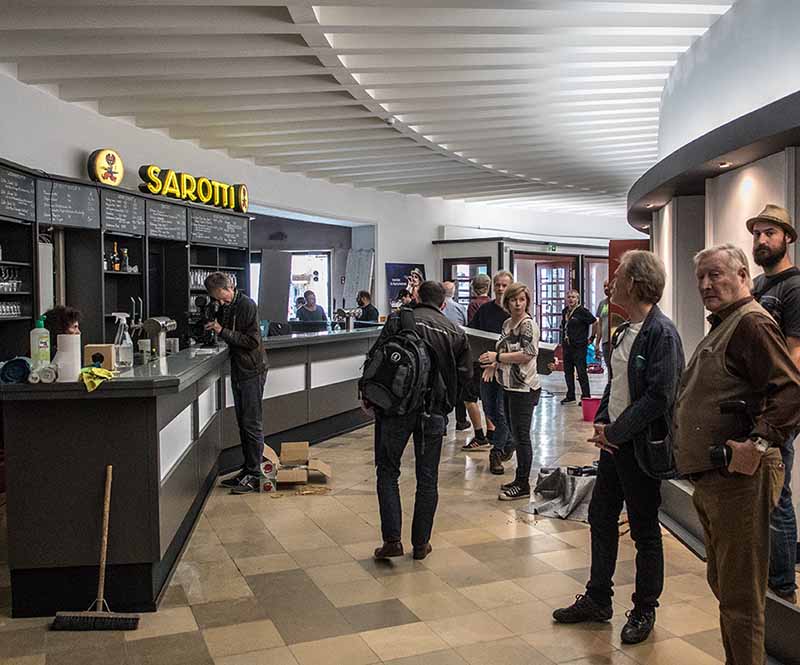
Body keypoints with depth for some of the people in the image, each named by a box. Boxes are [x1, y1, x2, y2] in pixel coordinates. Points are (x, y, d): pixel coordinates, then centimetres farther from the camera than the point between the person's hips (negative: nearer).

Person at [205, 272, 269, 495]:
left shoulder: (247, 305, -15)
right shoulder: (225, 308, 10)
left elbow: (253, 340, -20)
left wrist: (223, 332, -20)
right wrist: (213, 327, 2)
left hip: (252, 371, -8)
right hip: (237, 370, 8)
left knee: (252, 424, -5)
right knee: (242, 423, 13)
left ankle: (255, 474, 1)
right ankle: (247, 469, 22)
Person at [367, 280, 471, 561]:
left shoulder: (399, 320, 0)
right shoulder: (456, 332, 8)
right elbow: (465, 375, 6)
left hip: (397, 407, -2)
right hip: (434, 412, 2)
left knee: (387, 472, 10)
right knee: (428, 478, 12)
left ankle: (392, 540, 2)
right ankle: (421, 543, 18)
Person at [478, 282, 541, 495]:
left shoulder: (529, 325, -12)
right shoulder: (507, 324, 13)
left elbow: (527, 354, -21)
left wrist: (497, 357, -17)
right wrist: (494, 365, 6)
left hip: (524, 387, -9)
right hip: (508, 385, 9)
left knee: (521, 435, -4)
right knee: (515, 434, 15)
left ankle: (523, 485, 5)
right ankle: (520, 479, 26)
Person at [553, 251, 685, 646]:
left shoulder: (661, 333, -17)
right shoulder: (624, 332, 9)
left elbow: (659, 396, -22)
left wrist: (616, 432, -17)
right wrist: (601, 423, 2)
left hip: (642, 448, -8)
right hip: (614, 441, 8)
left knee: (644, 531, 7)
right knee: (601, 518, 15)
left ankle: (644, 611, 25)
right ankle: (598, 600, 31)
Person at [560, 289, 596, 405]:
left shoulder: (582, 311, -10)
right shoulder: (565, 311, 12)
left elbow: (595, 322, -11)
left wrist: (591, 338, -7)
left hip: (579, 346, -8)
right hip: (567, 346, 8)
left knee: (581, 372, -4)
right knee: (568, 372, 12)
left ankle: (586, 397, 3)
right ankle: (570, 396, 21)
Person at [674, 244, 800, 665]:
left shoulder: (752, 322, -13)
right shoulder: (721, 326, 19)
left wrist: (760, 443, -29)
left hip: (737, 480, -11)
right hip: (709, 480, 11)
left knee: (740, 596, -2)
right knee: (722, 584, 22)